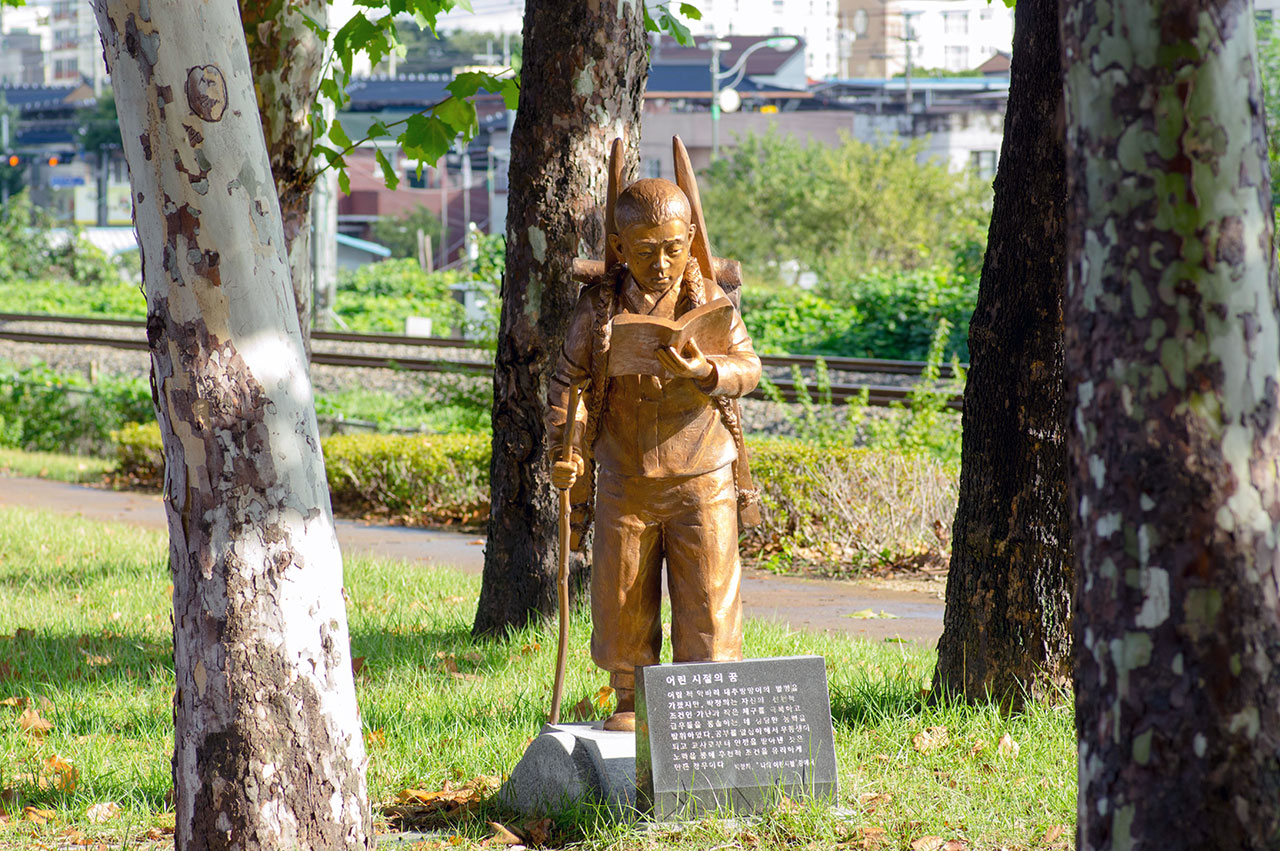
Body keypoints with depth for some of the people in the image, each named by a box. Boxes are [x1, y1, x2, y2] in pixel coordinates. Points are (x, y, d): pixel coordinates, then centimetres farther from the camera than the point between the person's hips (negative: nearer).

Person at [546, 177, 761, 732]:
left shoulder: (709, 299, -4)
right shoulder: (599, 307, -3)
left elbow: (748, 367, -8)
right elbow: (569, 381, 2)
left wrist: (703, 371, -29)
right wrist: (567, 448, -11)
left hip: (701, 483, -1)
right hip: (624, 484, 1)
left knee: (708, 598, -1)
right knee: (620, 602, 9)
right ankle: (632, 702, 26)